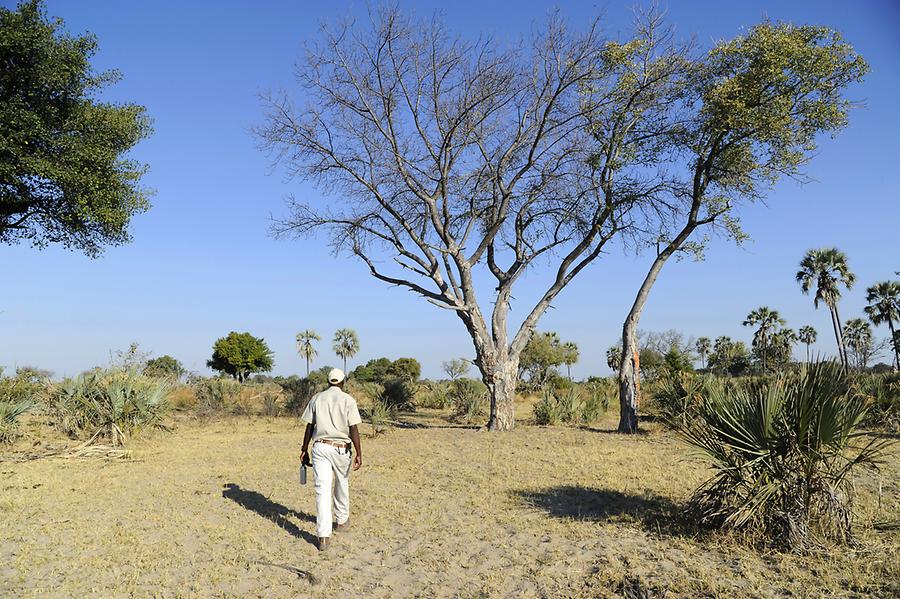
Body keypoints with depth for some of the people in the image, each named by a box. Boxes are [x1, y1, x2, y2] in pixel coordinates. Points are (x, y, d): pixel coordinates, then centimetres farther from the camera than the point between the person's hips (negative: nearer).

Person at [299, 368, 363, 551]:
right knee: (342, 484, 21)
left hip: (320, 447, 1)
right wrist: (359, 454, -7)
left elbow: (309, 426, 5)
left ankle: (323, 536, -8)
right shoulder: (348, 400, -3)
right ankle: (342, 520, 39)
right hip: (340, 448, -1)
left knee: (322, 489, -2)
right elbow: (354, 429, -9)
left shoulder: (316, 399, 5)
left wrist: (304, 450, 12)